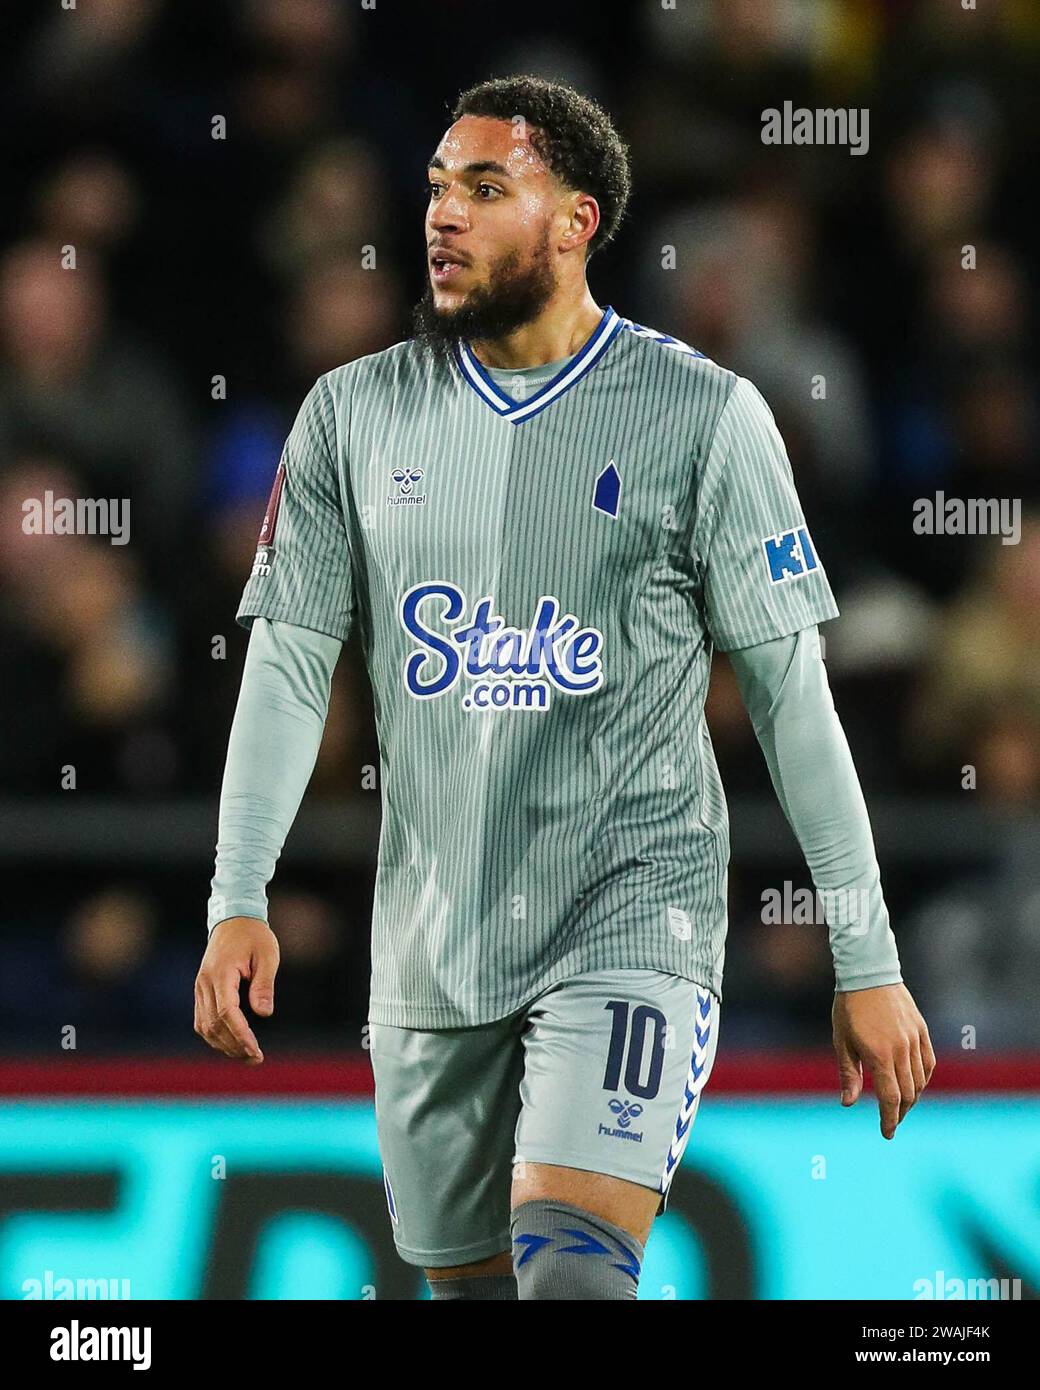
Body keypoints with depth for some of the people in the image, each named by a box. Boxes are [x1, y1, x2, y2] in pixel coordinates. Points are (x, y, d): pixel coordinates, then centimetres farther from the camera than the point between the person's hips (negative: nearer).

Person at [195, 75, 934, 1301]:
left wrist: (868, 963, -2)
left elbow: (792, 694, -2)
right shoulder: (354, 415, 5)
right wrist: (237, 902, -7)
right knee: (465, 1281, 12)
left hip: (630, 920, -4)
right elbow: (287, 663, 6)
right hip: (431, 945, 4)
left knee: (569, 1270, -23)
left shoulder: (703, 416, -4)